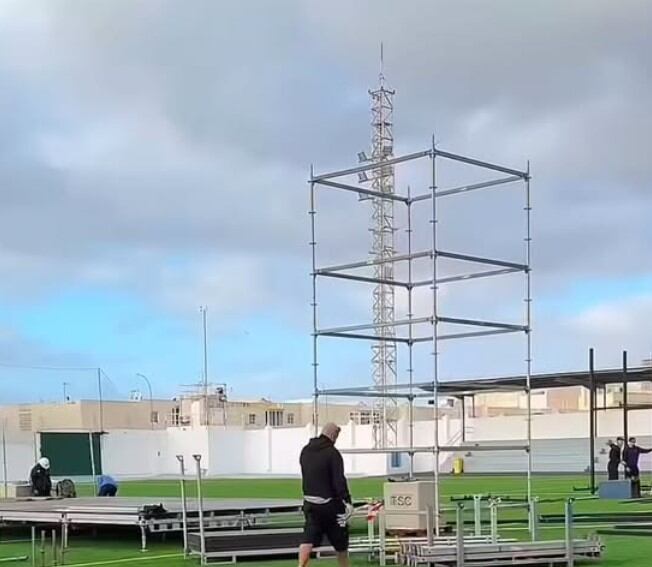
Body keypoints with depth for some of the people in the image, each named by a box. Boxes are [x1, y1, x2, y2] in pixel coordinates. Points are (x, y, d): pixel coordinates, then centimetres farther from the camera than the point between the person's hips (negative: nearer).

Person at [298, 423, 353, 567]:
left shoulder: (305, 451, 7)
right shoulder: (332, 453, -15)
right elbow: (339, 481, -20)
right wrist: (347, 501, -18)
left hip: (309, 502, 6)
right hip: (329, 503, -6)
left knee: (309, 539, 0)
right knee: (340, 542, 11)